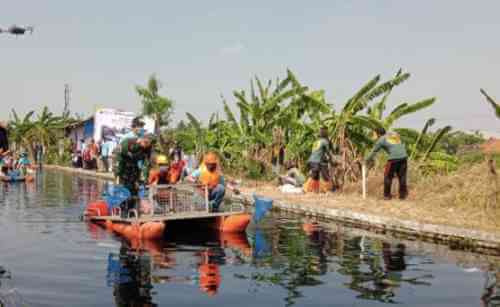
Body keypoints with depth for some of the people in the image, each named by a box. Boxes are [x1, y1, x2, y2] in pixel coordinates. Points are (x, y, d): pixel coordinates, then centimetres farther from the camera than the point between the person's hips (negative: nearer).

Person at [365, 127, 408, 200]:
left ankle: (387, 195, 14)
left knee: (388, 176, 10)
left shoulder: (381, 140, 10)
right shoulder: (394, 133, 21)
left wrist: (367, 160, 33)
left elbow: (373, 151, 20)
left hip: (394, 158, -4)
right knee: (402, 176, 13)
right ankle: (403, 195, 15)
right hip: (404, 157, 4)